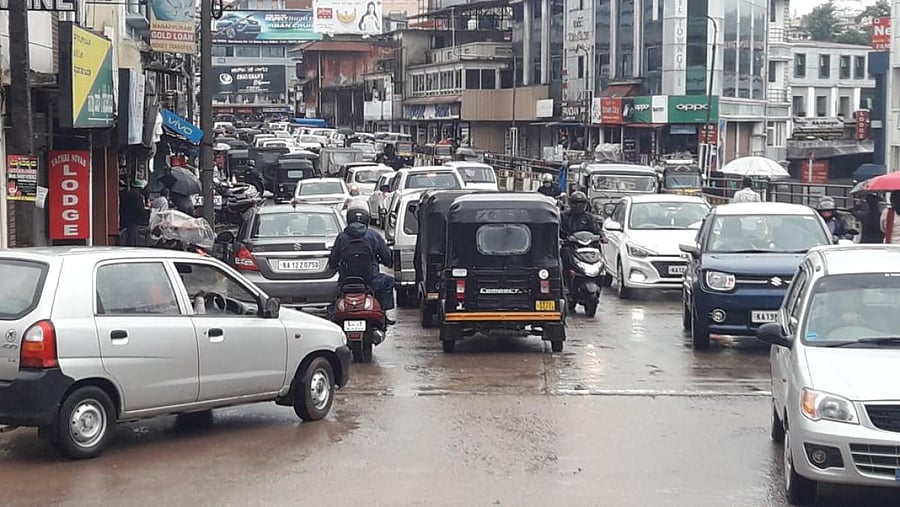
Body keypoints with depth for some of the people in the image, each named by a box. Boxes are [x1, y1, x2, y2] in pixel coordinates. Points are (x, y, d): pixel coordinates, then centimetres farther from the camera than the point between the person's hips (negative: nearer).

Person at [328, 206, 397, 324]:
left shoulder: (341, 237, 0)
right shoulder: (374, 236, -2)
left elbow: (332, 263, 5)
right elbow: (388, 259, 3)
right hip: (370, 281, -2)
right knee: (388, 281, 27)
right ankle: (382, 315, 21)